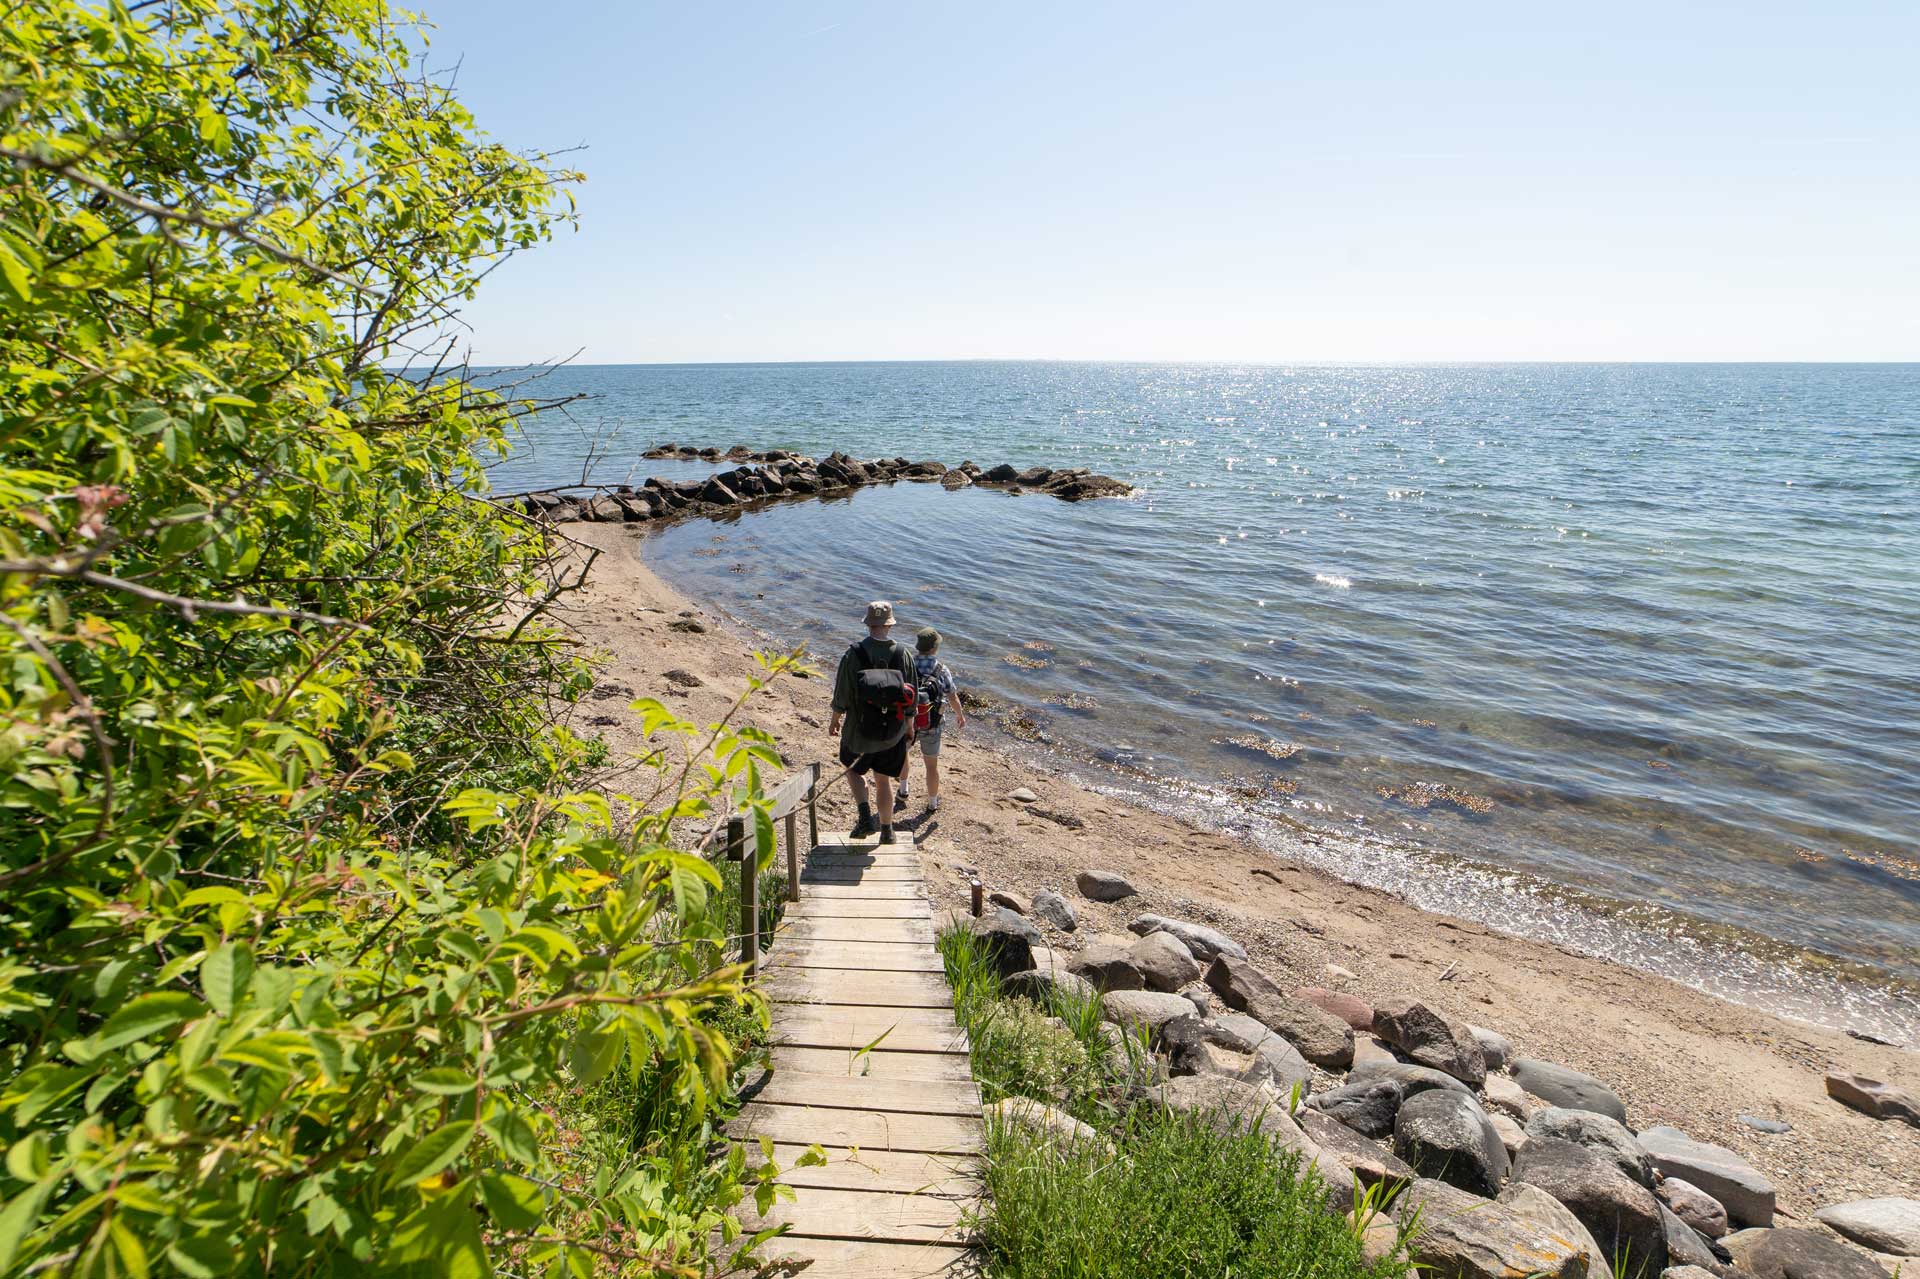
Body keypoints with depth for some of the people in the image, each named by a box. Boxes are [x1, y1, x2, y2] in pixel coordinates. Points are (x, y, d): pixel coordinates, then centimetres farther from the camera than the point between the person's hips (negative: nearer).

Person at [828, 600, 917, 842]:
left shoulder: (853, 654, -16)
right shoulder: (903, 654, -9)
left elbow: (842, 694, -9)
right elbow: (910, 696, -2)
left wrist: (835, 720, 9)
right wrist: (910, 725, 13)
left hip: (859, 730, -2)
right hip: (893, 732, 2)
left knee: (854, 770, 23)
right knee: (883, 780, 16)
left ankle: (865, 816, 6)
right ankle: (887, 830, 24)